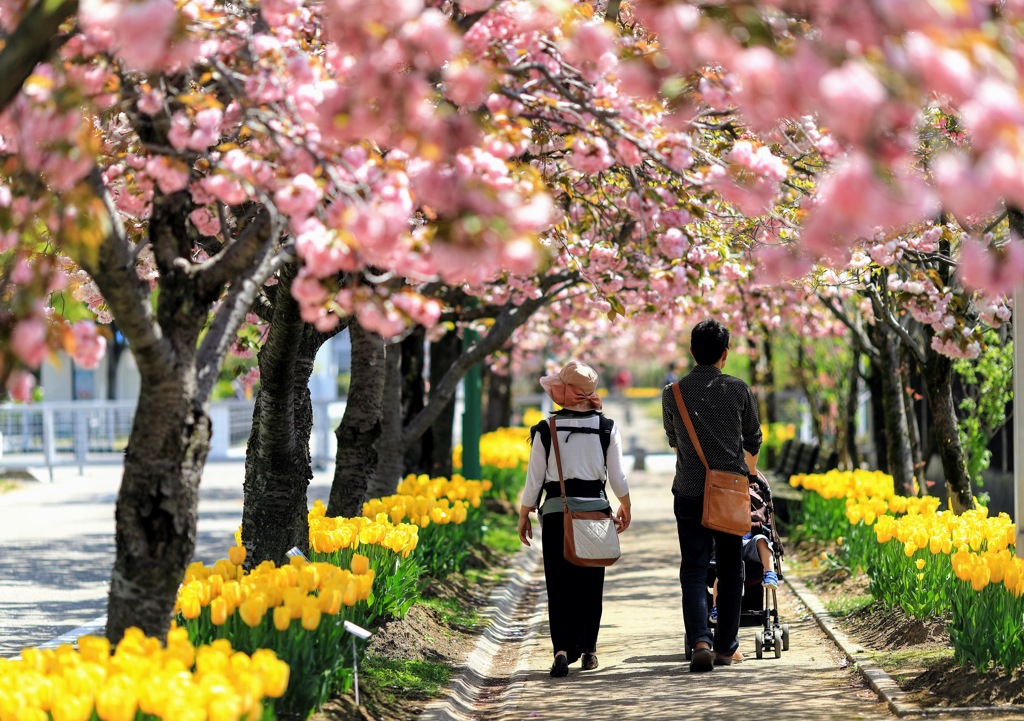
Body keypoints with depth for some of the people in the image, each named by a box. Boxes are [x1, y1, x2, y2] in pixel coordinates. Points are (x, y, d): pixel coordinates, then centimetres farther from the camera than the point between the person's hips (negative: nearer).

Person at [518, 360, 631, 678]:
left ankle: (561, 648, -13)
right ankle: (587, 649, 17)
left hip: (556, 511, -2)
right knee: (590, 584, 13)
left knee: (559, 585, 1)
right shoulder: (606, 428, -1)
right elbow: (617, 476, 3)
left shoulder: (546, 430, -6)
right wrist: (625, 507, 21)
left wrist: (524, 515, 11)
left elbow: (534, 479, -2)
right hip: (595, 509, 2)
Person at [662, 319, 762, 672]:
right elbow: (753, 441, 14)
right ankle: (726, 646, 15)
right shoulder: (739, 390, -1)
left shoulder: (673, 393, 1)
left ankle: (700, 640, -18)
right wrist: (749, 471, 36)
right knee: (730, 570, 11)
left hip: (689, 492, 0)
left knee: (693, 569, 1)